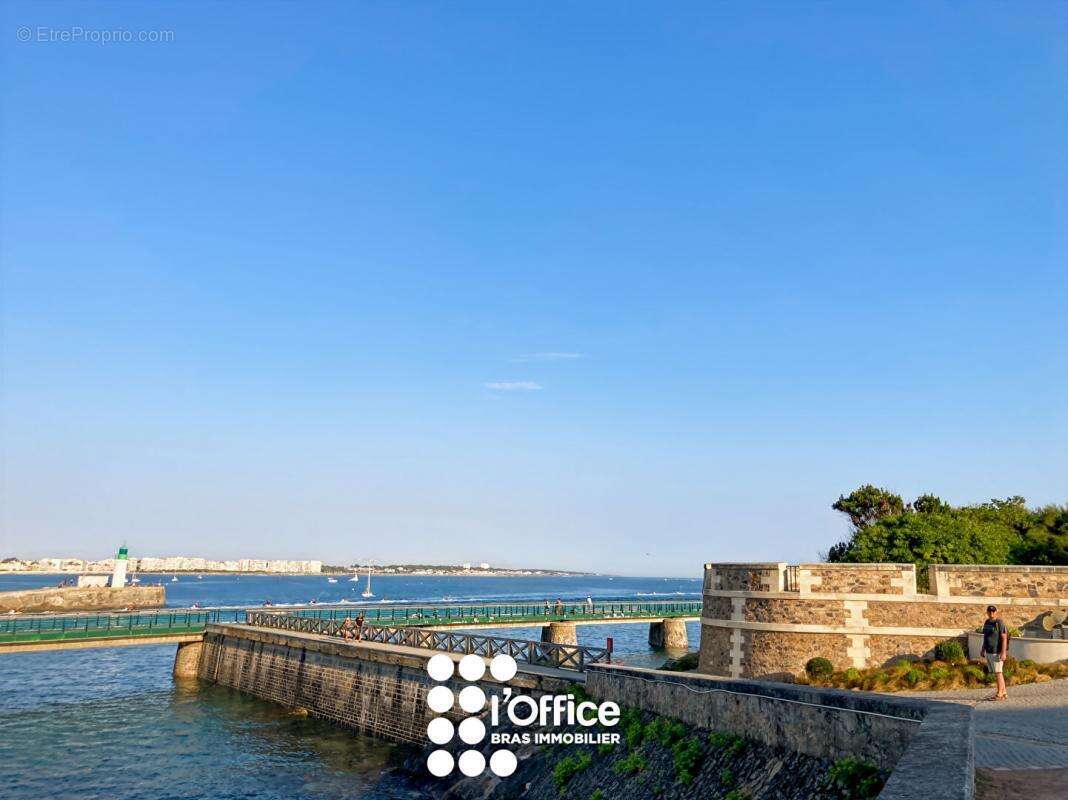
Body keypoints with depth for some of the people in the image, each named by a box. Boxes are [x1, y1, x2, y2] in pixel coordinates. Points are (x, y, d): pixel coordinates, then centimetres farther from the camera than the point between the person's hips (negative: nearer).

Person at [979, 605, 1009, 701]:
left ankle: (999, 694, -1)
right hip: (989, 652, 8)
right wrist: (983, 649, 19)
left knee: (998, 672, -5)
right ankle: (1004, 693, 19)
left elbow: (1004, 638, -16)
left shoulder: (999, 622, -12)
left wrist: (1003, 652, -21)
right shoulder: (987, 622, 12)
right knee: (997, 673, 12)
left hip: (997, 652, -8)